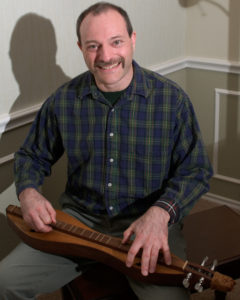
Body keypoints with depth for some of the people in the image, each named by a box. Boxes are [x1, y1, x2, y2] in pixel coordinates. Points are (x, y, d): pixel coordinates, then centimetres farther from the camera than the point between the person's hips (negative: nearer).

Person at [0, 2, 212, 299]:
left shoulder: (172, 99, -9)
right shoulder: (63, 100, -2)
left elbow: (196, 170, -5)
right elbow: (32, 156, 12)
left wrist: (161, 212, -24)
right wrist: (28, 193, -11)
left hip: (149, 223, -2)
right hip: (80, 219, 2)